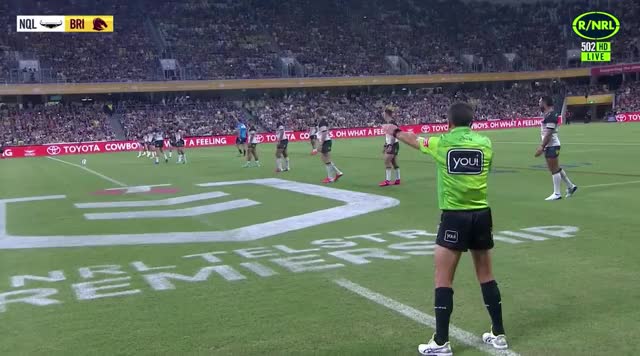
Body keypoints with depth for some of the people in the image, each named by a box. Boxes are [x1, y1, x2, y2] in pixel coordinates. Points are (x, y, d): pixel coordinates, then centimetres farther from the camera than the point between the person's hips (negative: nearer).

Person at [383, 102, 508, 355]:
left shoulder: (441, 142, -2)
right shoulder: (485, 143, 4)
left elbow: (413, 140, 17)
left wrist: (394, 132, 38)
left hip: (454, 217, -3)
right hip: (481, 215, 4)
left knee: (443, 280, 4)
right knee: (486, 276, 16)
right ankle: (498, 334, 25)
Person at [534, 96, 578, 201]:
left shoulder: (551, 115, -17)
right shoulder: (548, 114, 13)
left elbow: (549, 133, -22)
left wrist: (541, 147, -23)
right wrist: (542, 146, 19)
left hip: (552, 146, -10)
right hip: (549, 146, 10)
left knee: (554, 169, -4)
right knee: (556, 168, 17)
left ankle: (557, 194, 2)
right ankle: (571, 186, 28)